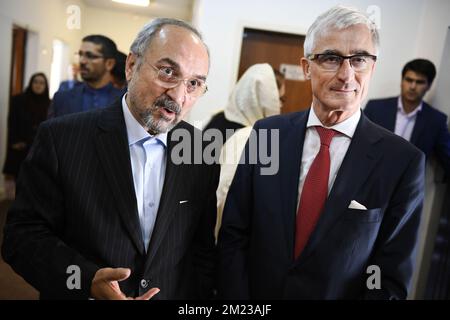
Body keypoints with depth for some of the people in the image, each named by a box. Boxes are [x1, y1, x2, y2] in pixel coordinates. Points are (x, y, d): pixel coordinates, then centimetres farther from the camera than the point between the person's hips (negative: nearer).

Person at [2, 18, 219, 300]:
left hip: (176, 294, 3)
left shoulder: (204, 151, -8)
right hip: (83, 292, -2)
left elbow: (203, 248, -2)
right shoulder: (61, 138, -15)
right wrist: (87, 281, -26)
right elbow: (23, 234, -13)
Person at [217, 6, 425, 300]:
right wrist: (235, 302, -14)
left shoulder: (403, 162, -15)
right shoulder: (266, 134, -10)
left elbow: (392, 279, -11)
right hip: (254, 292, 2)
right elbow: (233, 234, -8)